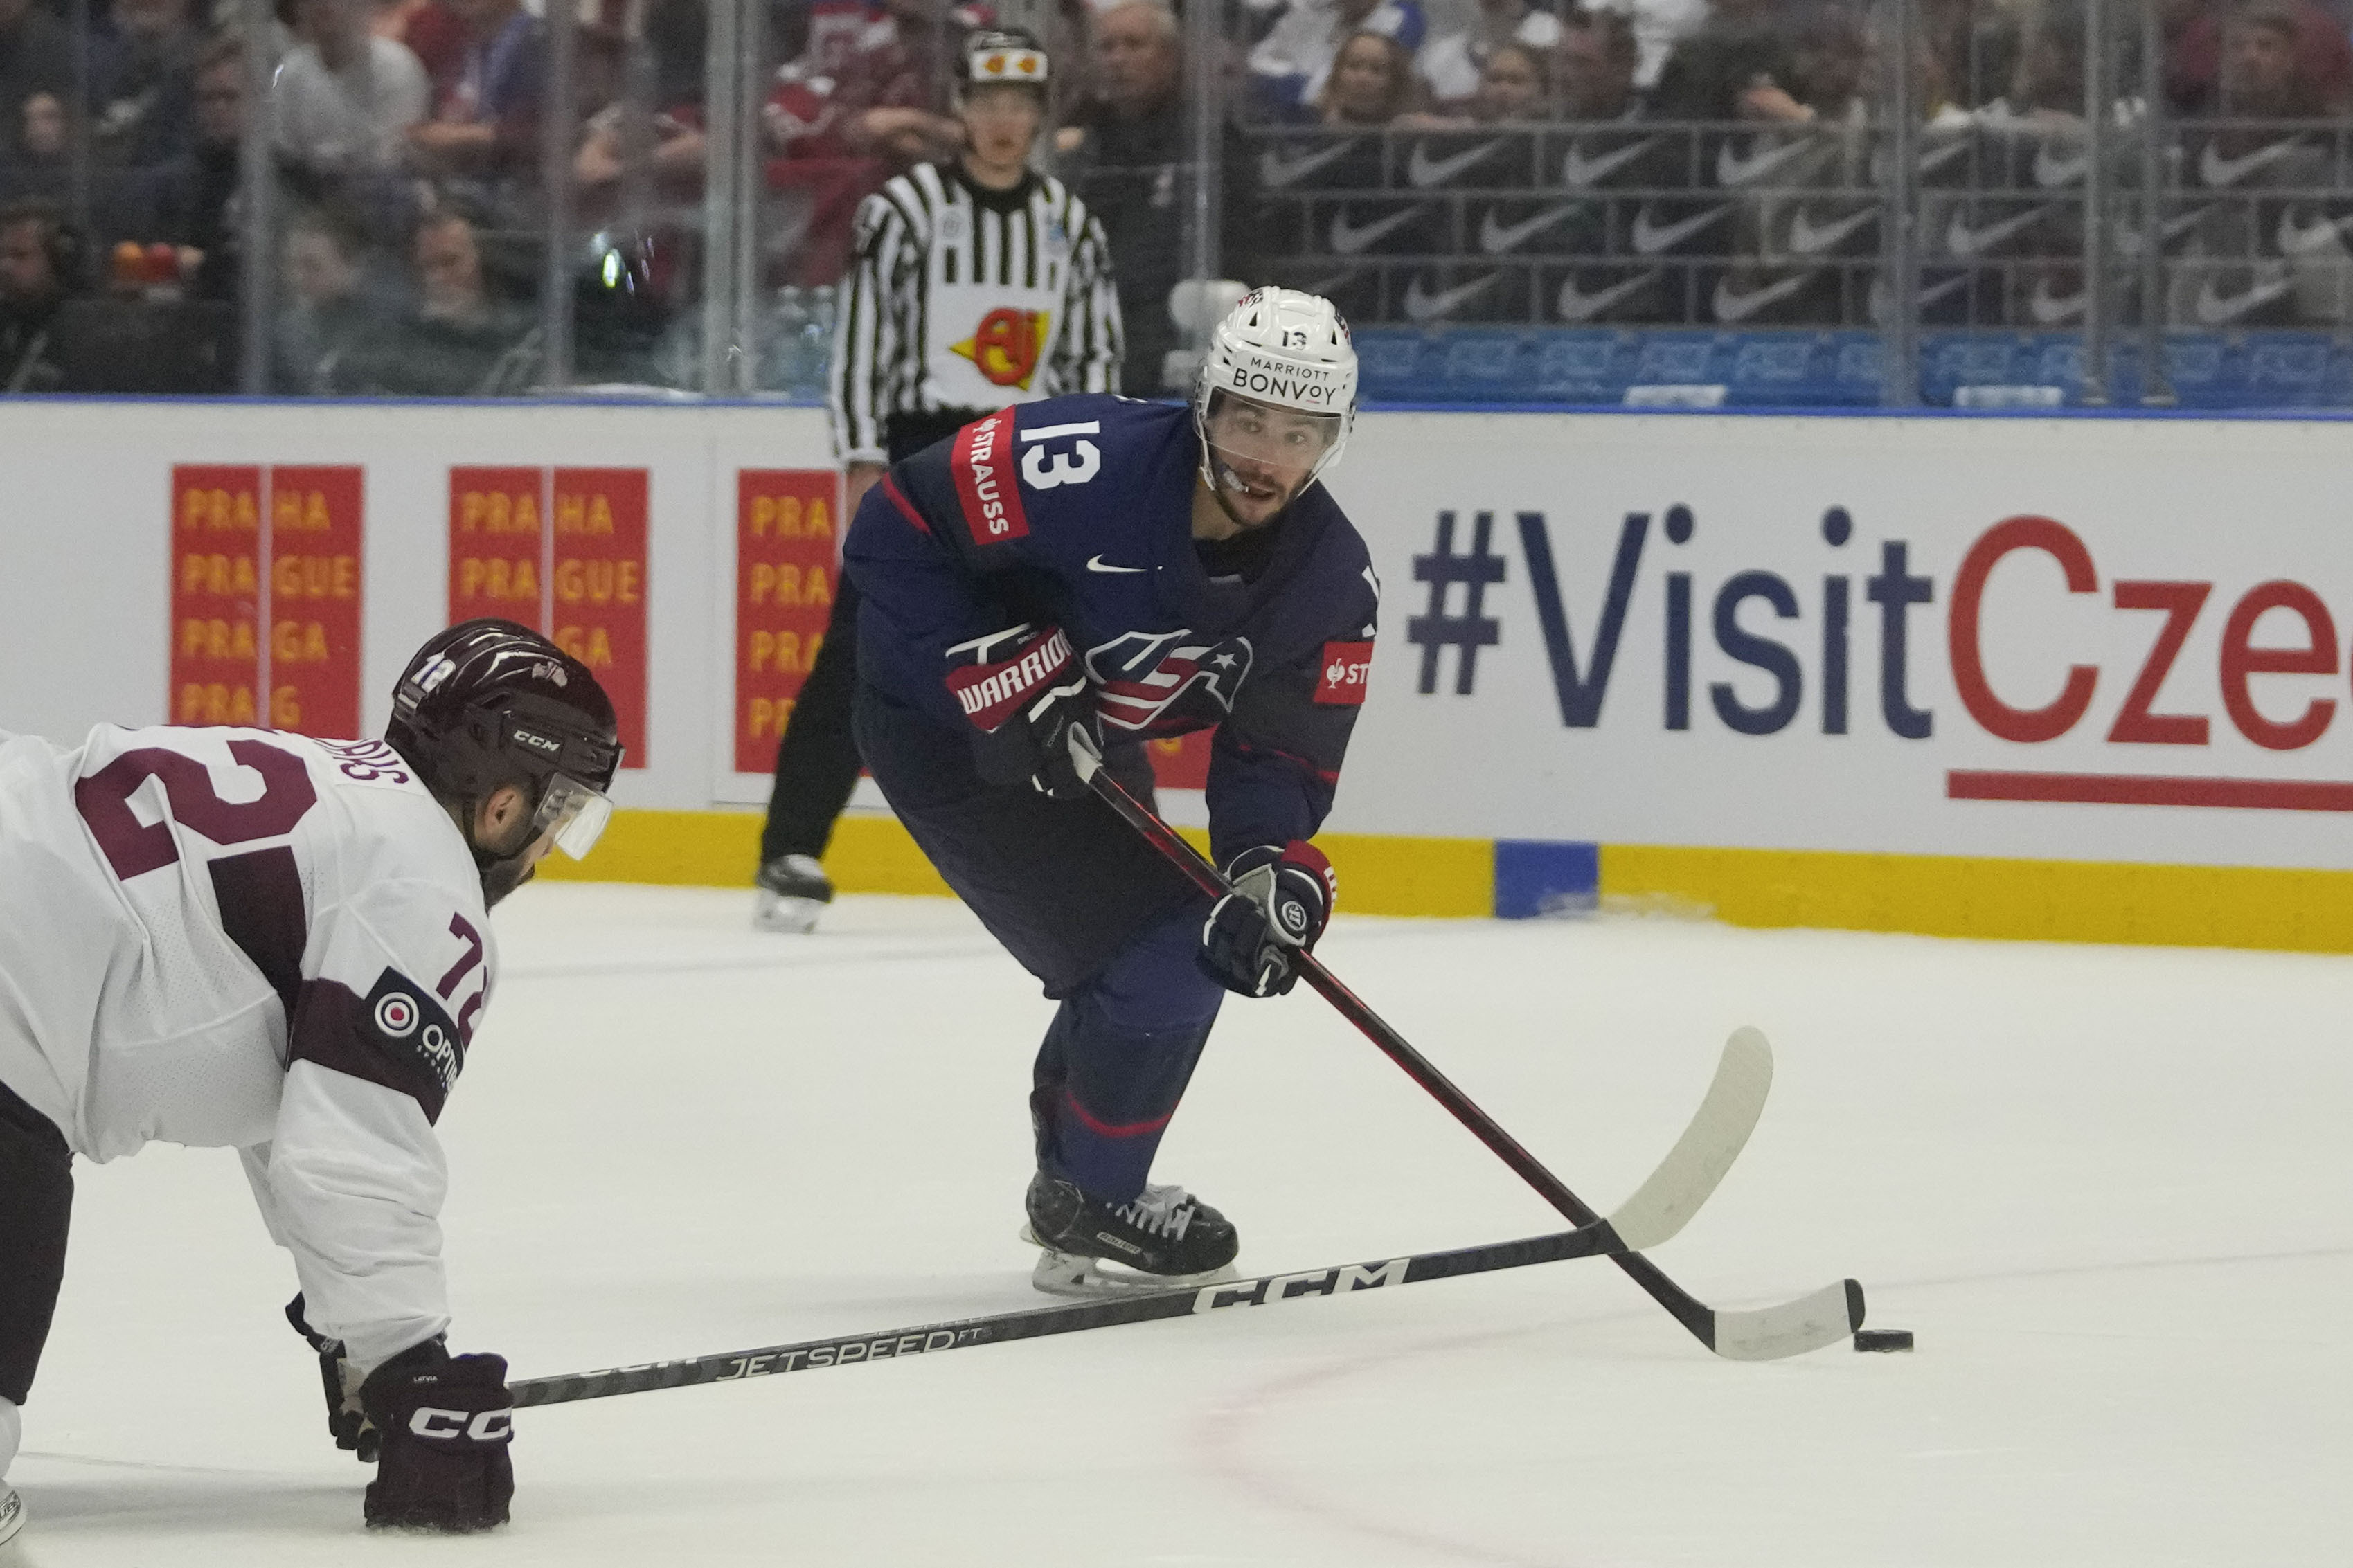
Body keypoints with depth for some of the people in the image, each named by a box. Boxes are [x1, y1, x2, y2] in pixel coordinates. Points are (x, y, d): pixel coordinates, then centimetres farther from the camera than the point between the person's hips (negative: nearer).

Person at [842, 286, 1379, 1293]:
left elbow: (1282, 755, -8)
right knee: (1160, 960, -14)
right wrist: (1001, 680, -29)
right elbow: (893, 532, -26)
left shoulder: (1333, 580, -13)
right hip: (943, 724, -8)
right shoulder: (1085, 466, -32)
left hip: (1083, 742, 8)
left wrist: (1276, 871, -27)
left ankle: (1076, 1173, 43)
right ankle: (1089, 1210, 4)